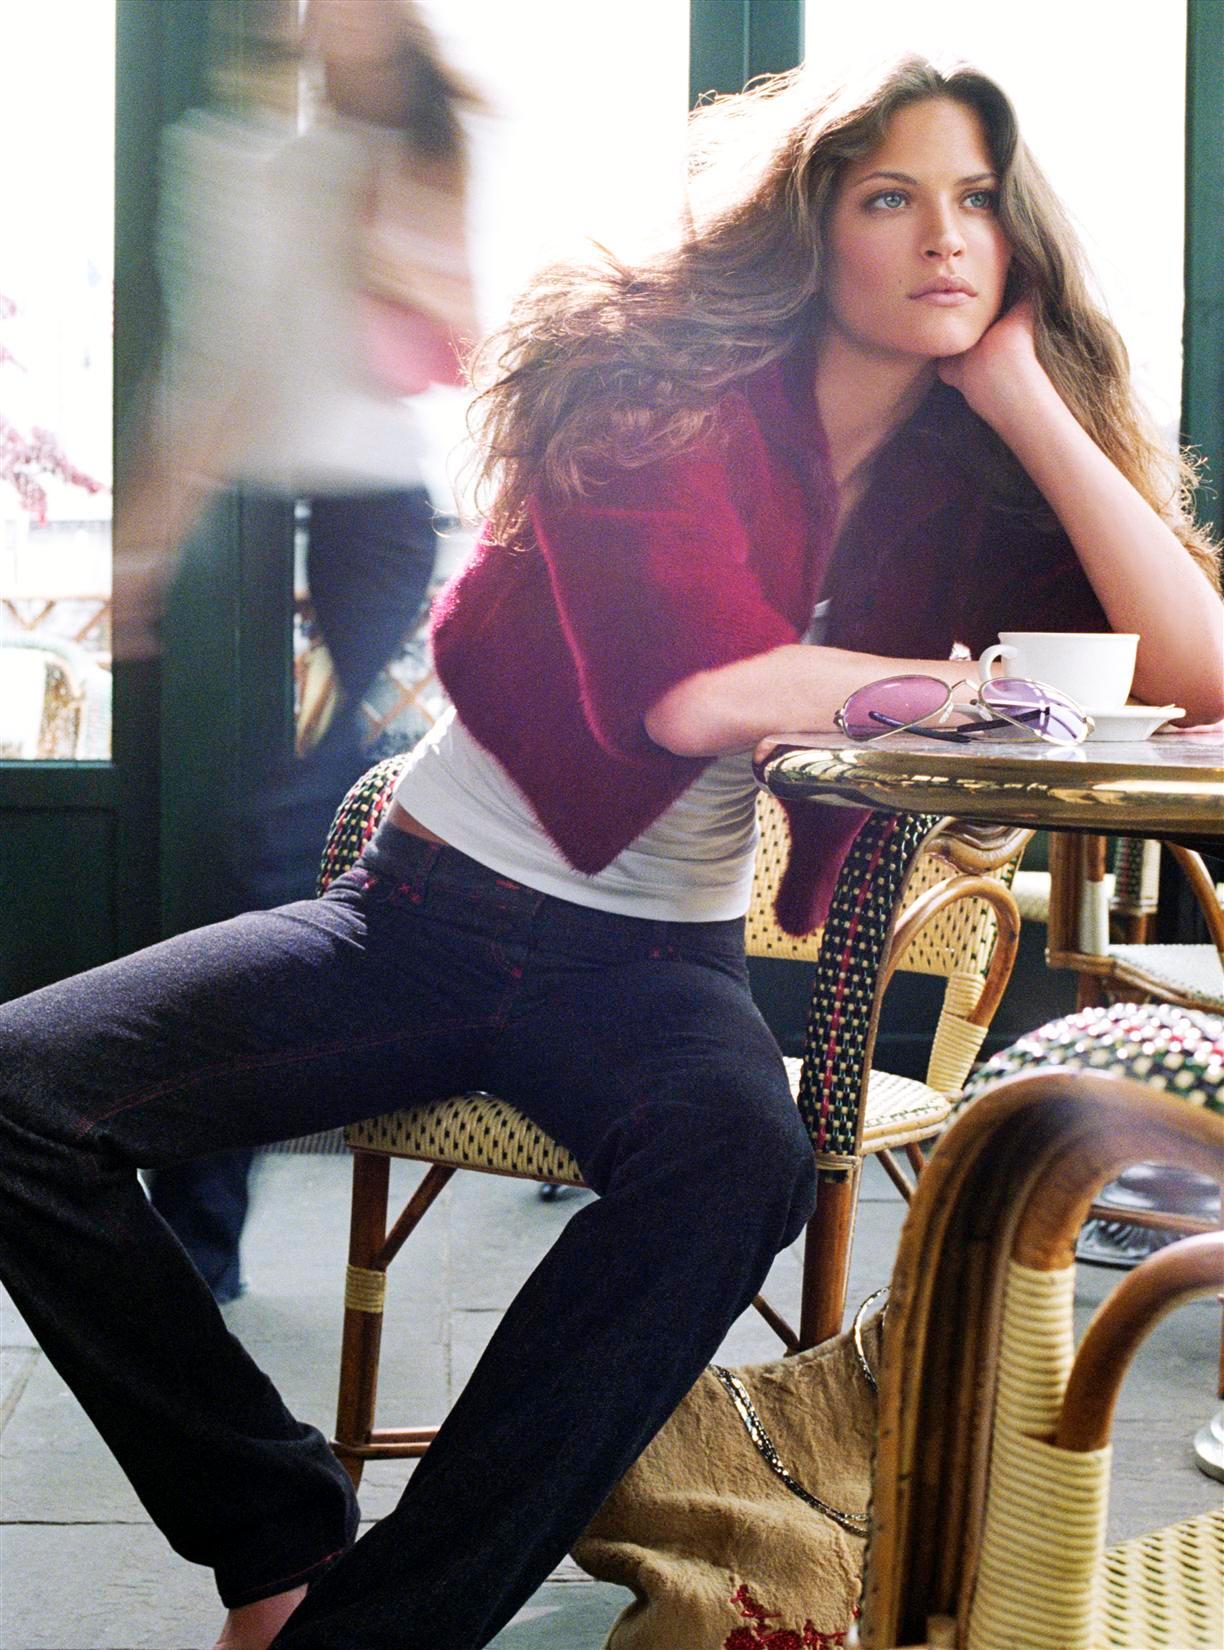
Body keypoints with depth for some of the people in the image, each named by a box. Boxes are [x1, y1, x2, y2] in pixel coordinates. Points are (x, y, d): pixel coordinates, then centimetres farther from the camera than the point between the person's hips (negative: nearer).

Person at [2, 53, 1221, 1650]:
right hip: (430, 905, -1)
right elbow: (694, 688, -24)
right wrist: (962, 685, -9)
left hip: (658, 959, 2)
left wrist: (1029, 397, -10)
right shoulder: (673, 381, -8)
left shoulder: (971, 476, 4)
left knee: (744, 1155, -36)